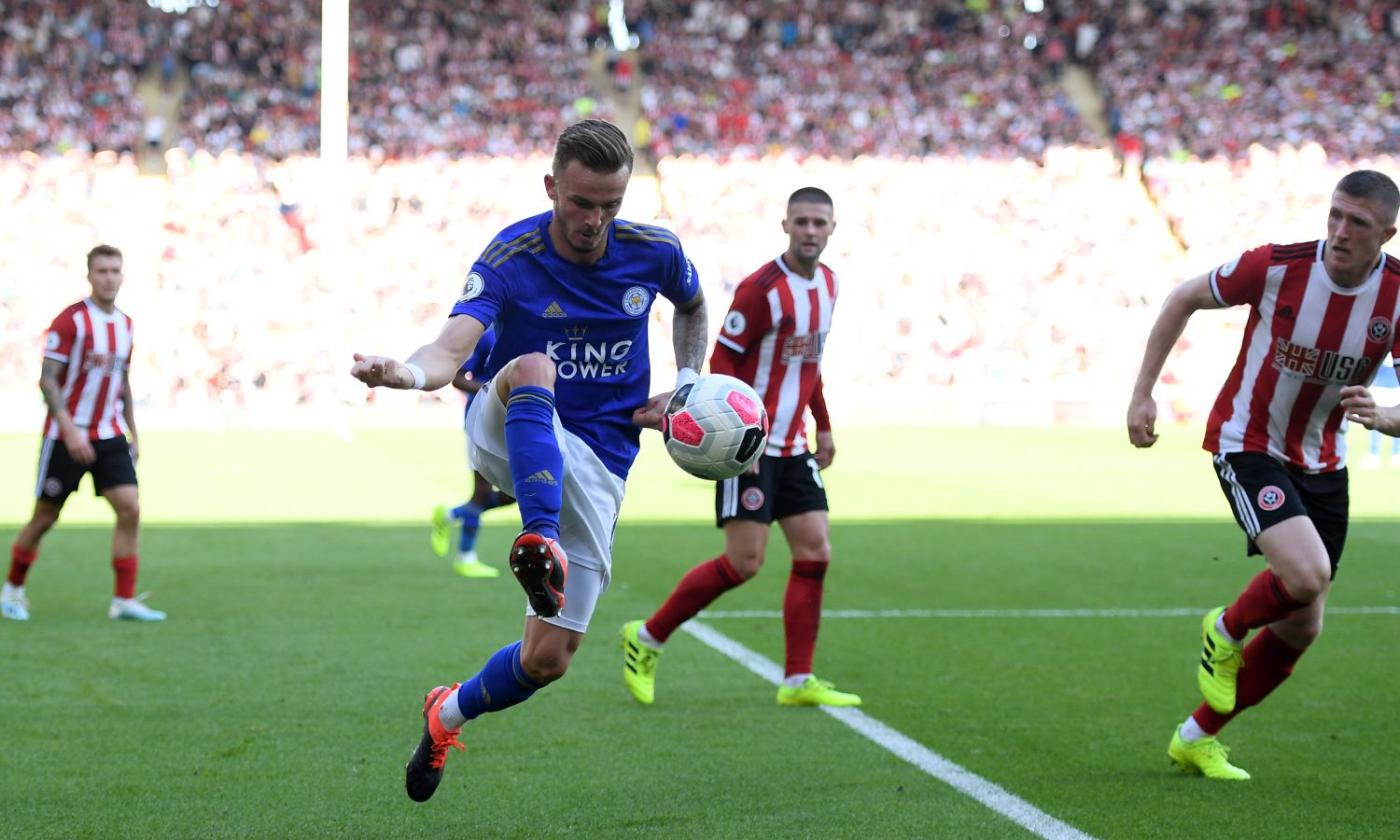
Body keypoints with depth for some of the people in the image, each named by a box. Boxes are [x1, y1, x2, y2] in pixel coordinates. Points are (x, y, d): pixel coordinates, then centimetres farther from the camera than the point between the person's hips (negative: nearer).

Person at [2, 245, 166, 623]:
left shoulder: (125, 323, 8)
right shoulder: (71, 320, -12)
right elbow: (47, 379, -15)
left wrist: (132, 432, 18)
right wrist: (70, 429, -24)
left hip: (110, 436, 5)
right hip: (67, 435, -5)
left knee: (130, 509, -9)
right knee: (45, 517, 4)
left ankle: (124, 600, -5)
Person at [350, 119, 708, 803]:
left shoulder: (654, 252, -4)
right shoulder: (510, 257, -14)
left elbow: (693, 308, 20)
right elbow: (452, 349, -29)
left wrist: (686, 386, 3)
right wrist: (409, 371, -52)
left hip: (596, 464, 3)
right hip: (508, 437, -2)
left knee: (548, 658, -5)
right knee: (532, 368, -40)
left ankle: (448, 715, 28)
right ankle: (539, 542, -53)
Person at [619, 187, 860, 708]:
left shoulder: (827, 283, 10)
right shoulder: (761, 289, -15)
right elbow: (721, 360, -14)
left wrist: (823, 426, 20)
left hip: (794, 448, 8)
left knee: (815, 552, 0)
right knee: (744, 562, -10)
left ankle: (798, 682, 5)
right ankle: (646, 639, 7)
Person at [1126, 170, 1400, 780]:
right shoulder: (1276, 268, -20)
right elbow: (1183, 300, -4)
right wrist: (1142, 392, -7)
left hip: (1322, 465, 5)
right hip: (1247, 447, -5)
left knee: (1300, 628, 7)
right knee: (1307, 575, -28)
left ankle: (1196, 739, 25)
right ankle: (1225, 631, 7)